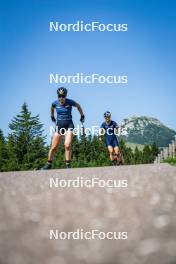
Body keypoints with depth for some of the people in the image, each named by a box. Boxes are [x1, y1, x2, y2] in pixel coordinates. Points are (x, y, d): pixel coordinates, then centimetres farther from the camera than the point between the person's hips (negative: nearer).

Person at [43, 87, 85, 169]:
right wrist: (52, 116, 32)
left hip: (69, 125, -2)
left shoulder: (70, 102, -10)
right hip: (59, 125, 2)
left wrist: (82, 115, 20)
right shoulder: (55, 103, -5)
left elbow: (78, 106, 11)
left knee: (67, 145, -20)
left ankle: (68, 165, -9)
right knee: (53, 147, 2)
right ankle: (49, 164, 20)